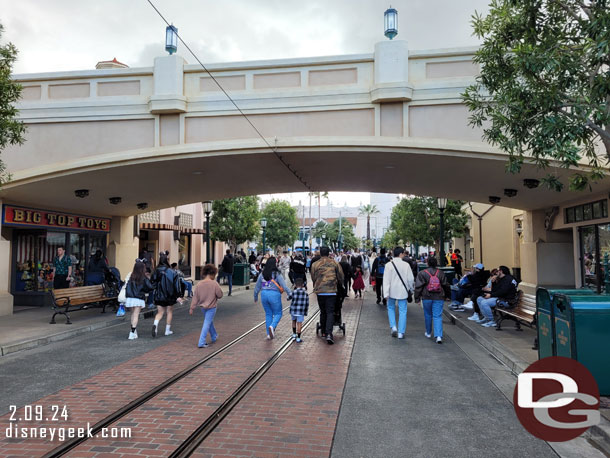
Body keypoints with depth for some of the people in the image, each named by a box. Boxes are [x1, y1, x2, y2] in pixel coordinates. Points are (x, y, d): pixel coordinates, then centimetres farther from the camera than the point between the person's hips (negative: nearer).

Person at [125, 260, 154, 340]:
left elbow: (127, 287, 5)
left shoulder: (131, 277, 4)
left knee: (133, 314, 16)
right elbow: (150, 287, -10)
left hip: (130, 298, 4)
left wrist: (127, 297, 11)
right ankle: (132, 333, -7)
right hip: (138, 299, -4)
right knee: (136, 315, -2)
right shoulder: (144, 278, -8)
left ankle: (134, 331, 19)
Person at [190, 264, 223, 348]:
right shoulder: (214, 284, -19)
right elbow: (220, 295, -12)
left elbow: (195, 297, -3)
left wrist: (192, 308, 2)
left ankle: (214, 337, 42)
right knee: (207, 324, 0)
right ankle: (201, 342, -4)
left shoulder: (199, 284, -7)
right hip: (211, 307, -5)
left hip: (202, 307, 5)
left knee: (209, 322, 24)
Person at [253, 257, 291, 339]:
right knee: (278, 313, 10)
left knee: (268, 314, 15)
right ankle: (272, 326, -17)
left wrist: (255, 297, 24)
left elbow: (257, 287, 12)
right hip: (274, 295, -4)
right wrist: (290, 294, -12)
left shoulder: (262, 274, 6)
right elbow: (284, 286, -14)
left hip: (264, 294, 4)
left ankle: (269, 334, 15)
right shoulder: (277, 274, -7)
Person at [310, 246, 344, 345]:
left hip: (320, 291, 1)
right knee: (330, 312, -1)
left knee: (323, 312, 17)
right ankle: (329, 333, -15)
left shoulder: (315, 264, 3)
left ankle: (323, 332, 25)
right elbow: (341, 277, 8)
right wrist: (340, 286, 26)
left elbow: (313, 278, 11)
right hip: (332, 291, -1)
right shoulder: (334, 263, 3)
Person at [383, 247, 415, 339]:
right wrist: (411, 290, 14)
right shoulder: (406, 265, -7)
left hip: (392, 291, 0)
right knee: (402, 311, 7)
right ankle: (401, 332, 7)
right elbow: (410, 279, -2)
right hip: (403, 292, 0)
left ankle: (393, 327, 5)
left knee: (391, 308, 20)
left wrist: (386, 293, -9)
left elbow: (386, 280, -11)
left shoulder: (389, 265, -8)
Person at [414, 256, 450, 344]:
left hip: (427, 298, -1)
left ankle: (428, 333, 31)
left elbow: (418, 287, -7)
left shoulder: (422, 273, -6)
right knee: (438, 316, -1)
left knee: (428, 315, 16)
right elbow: (446, 285, 11)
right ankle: (438, 336, -13)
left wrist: (417, 298, -1)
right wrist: (447, 295, 26)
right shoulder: (440, 273, 3)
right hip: (439, 298, 1)